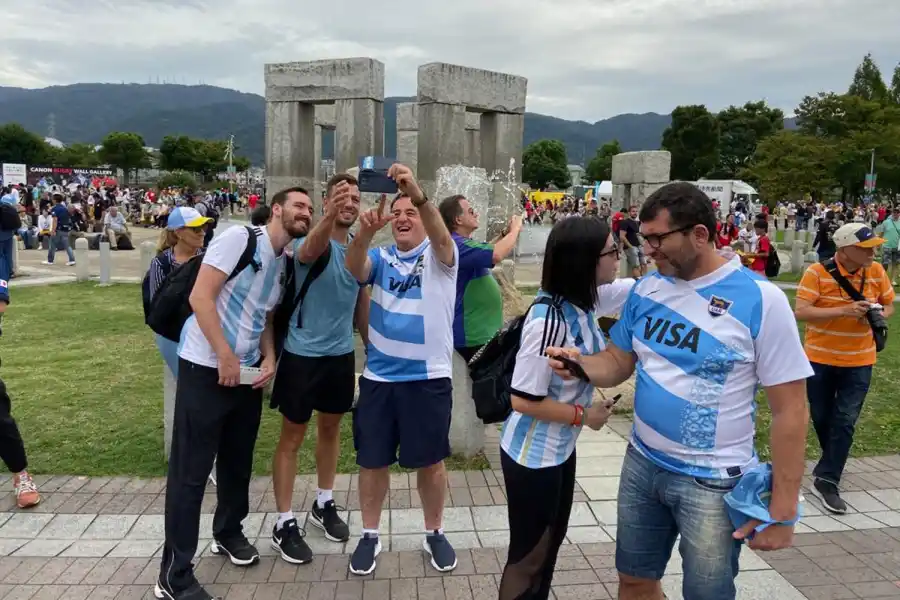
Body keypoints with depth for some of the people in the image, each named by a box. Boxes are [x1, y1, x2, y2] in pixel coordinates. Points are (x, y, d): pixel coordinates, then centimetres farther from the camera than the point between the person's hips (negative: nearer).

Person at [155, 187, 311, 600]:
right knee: (191, 471, 0)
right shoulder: (240, 238, -14)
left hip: (248, 374, 8)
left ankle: (228, 533, 40)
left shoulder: (285, 262, 10)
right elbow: (200, 297, -19)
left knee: (238, 461, 18)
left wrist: (269, 358, 1)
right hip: (206, 369, -7)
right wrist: (225, 357, -19)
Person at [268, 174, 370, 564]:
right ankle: (284, 523, 18)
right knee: (292, 437, 5)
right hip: (303, 353, -6)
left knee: (331, 428, 19)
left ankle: (324, 504, 37)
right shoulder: (311, 241, -14)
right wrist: (330, 215, -60)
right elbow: (310, 251, -41)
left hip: (342, 353, 6)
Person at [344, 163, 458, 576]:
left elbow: (441, 236, -25)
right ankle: (370, 535, 31)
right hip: (378, 376, 3)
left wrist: (418, 194, -44)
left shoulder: (439, 256, -2)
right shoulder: (381, 258, 6)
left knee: (431, 461, 11)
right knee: (372, 461, 11)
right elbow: (355, 269, -16)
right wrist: (365, 233, -37)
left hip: (429, 377, -2)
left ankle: (434, 533, 32)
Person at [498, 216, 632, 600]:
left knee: (552, 540, 26)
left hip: (561, 448, 9)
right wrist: (583, 416, -17)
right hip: (533, 456, -9)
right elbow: (523, 400, -28)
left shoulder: (584, 299, -6)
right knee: (529, 554, 11)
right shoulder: (548, 320, -31)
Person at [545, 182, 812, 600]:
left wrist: (783, 510, -13)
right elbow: (619, 361, 8)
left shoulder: (760, 300, -17)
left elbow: (789, 409, -14)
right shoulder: (646, 289, -1)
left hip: (712, 481, -4)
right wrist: (581, 365, -16)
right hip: (642, 464, 5)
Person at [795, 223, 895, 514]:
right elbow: (801, 312, -22)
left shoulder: (876, 271, -4)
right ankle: (833, 463, 41)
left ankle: (826, 480, 7)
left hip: (859, 362, 2)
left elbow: (889, 304, 10)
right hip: (820, 358, -1)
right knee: (821, 417, 14)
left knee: (845, 421, -2)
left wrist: (879, 315, -13)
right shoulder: (817, 272, -16)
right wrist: (844, 310, -31)